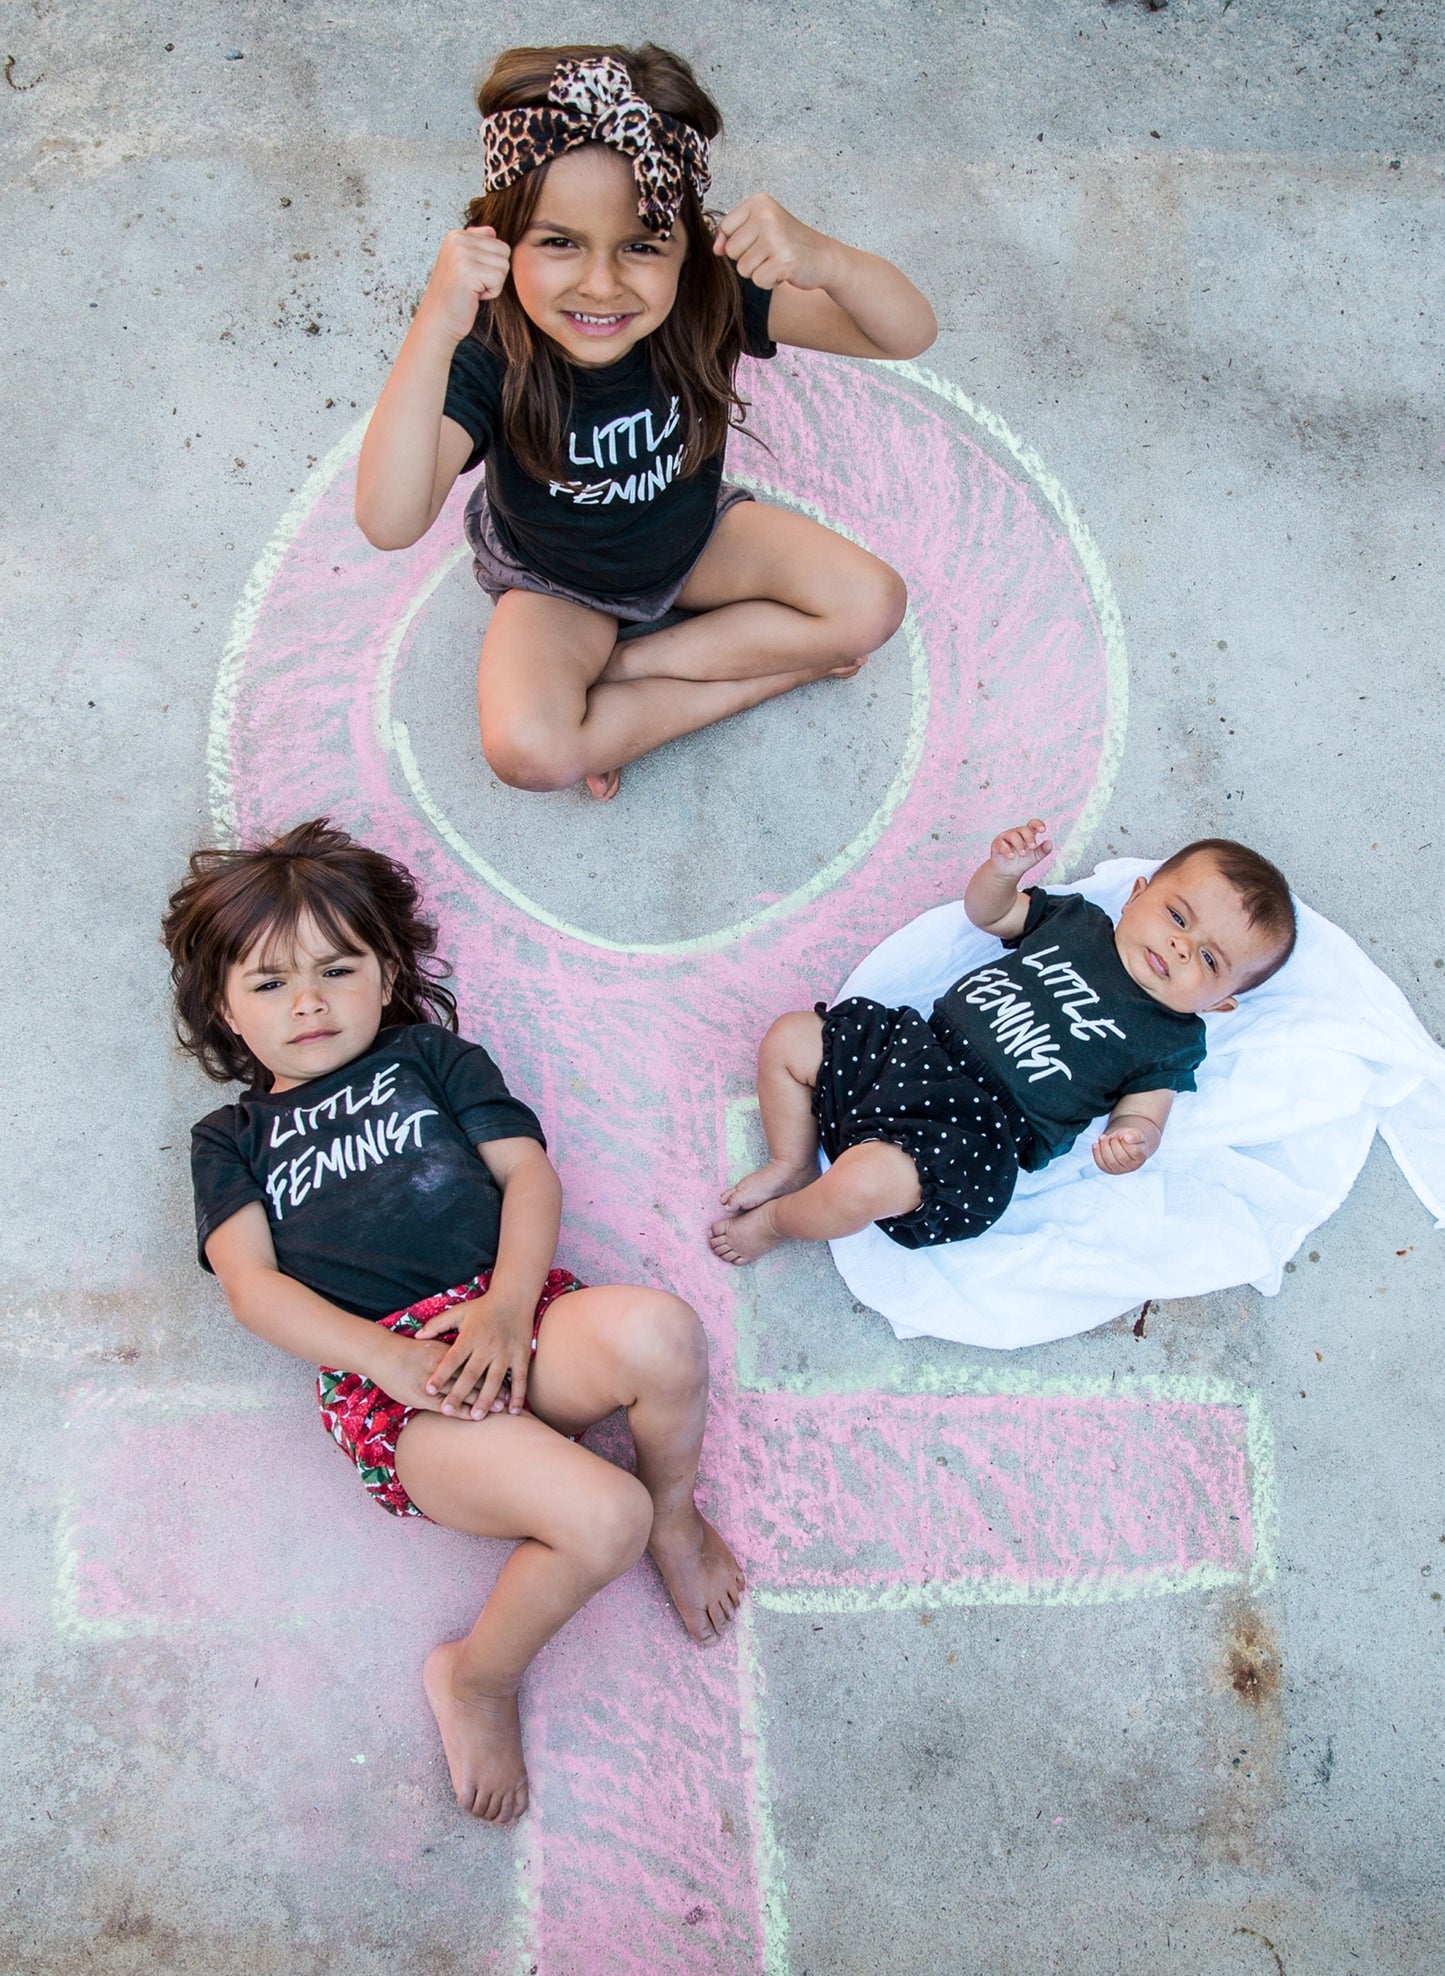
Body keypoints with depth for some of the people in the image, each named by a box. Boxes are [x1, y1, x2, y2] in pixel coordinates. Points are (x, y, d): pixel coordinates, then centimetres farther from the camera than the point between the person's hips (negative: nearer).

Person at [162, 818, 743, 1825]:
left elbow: (529, 1173, 9)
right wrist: (393, 1359, -12)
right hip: (383, 1380, -2)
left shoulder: (430, 1055, 23)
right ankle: (478, 1679, 1)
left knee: (657, 1331, -34)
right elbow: (253, 1285, 6)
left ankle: (676, 1513, -1)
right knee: (601, 1520, -29)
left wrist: (505, 1306, -11)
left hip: (511, 1317, 2)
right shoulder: (231, 1140, 22)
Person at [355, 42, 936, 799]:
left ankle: (623, 664, -5)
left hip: (693, 538, 4)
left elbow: (910, 334, -30)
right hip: (557, 584, -4)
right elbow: (389, 523, -49)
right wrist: (435, 327, -58)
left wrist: (824, 259, -52)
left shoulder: (711, 296, -27)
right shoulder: (487, 355, -33)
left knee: (873, 606, -11)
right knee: (529, 752, -30)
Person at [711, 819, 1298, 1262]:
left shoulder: (1171, 1043, 1)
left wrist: (1132, 1144, -28)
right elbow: (984, 911, 22)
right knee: (789, 1038, 3)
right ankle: (793, 1165, 19)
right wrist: (1005, 869, 0)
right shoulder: (1076, 918, 14)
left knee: (863, 1184, -30)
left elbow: (1140, 1116, -3)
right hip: (918, 1044, 7)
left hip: (979, 1125, -6)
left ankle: (776, 1220, 2)